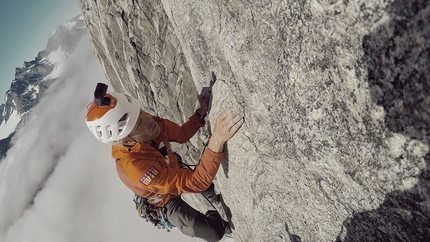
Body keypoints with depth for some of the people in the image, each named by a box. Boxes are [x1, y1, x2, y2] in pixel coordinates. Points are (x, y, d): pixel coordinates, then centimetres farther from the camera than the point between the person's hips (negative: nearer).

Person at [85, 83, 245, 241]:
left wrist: (201, 112, -25)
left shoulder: (146, 122, -25)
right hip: (166, 202, -6)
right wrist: (217, 140, -60)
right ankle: (215, 216, 23)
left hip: (176, 175, 6)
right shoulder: (135, 166, -45)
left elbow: (182, 134, -8)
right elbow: (196, 182, -47)